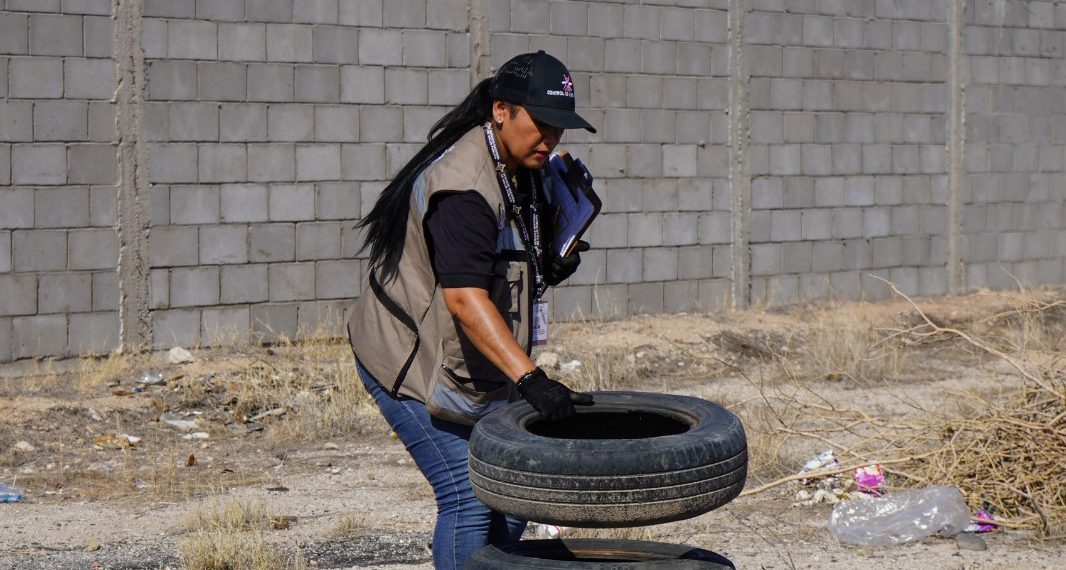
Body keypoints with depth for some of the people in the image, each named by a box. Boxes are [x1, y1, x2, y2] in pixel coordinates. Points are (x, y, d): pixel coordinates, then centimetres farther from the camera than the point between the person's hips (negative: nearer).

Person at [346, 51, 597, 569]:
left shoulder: (522, 172, 6)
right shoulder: (464, 186, -25)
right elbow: (464, 297, -35)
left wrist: (552, 267, -1)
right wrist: (529, 379, -43)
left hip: (477, 366, 10)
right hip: (413, 362, -10)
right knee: (468, 497, -13)